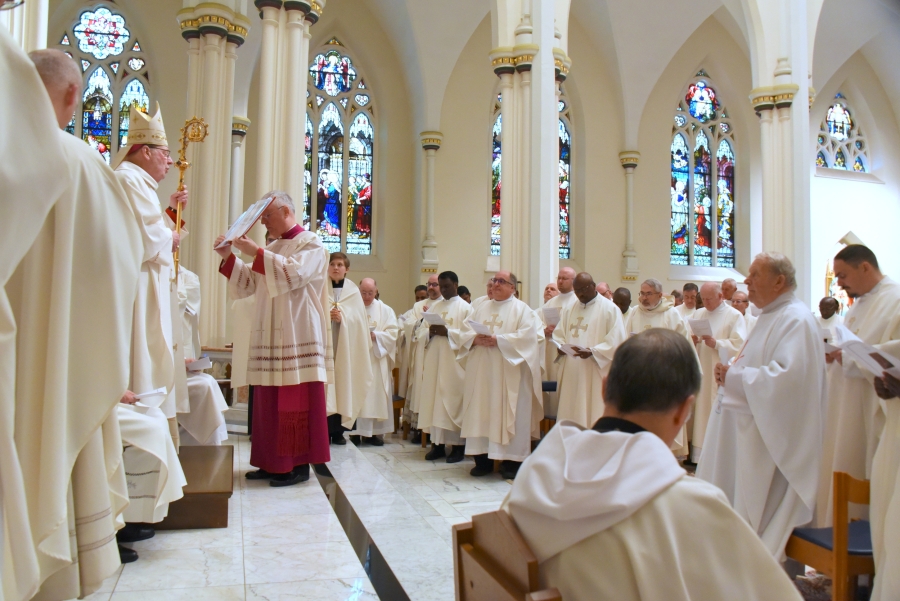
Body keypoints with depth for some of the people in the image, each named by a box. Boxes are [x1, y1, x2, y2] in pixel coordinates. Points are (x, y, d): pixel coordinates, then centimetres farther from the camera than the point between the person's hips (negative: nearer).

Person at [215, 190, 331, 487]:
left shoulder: (310, 243, -1)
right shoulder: (273, 250, 21)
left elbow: (294, 273, -19)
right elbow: (248, 285, 19)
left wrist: (255, 252, -19)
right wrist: (229, 257, 5)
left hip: (297, 338, -8)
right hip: (271, 338, 8)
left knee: (296, 403, -6)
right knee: (270, 403, 7)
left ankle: (299, 465, 0)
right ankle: (273, 463, 14)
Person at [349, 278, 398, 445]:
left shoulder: (385, 310, 8)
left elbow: (393, 333, 0)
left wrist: (375, 336, -15)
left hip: (376, 360, 1)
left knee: (376, 394, 1)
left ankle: (372, 432, 8)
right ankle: (356, 431, 2)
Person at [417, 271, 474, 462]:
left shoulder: (465, 307, 1)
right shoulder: (434, 307, 16)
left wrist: (447, 332, -18)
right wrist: (430, 332, -8)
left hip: (453, 362, -5)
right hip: (433, 360, 5)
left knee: (453, 400, -4)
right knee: (433, 399, 3)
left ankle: (458, 446, 4)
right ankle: (438, 444, 11)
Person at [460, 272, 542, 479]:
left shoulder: (521, 309, 0)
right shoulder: (482, 308, 17)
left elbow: (527, 335, -13)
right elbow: (465, 331, 11)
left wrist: (498, 340, -20)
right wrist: (475, 338, -11)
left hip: (509, 372, -5)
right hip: (481, 370, 5)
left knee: (509, 413, -3)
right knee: (481, 412, 5)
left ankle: (512, 460, 5)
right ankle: (483, 458, 12)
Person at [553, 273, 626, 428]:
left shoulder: (610, 309, -3)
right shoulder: (569, 310, 16)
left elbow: (616, 341, -11)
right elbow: (558, 334, 15)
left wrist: (591, 352, -22)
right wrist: (560, 346, -8)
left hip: (595, 376, -5)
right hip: (571, 374, 6)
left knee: (593, 416, -3)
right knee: (569, 414, 8)